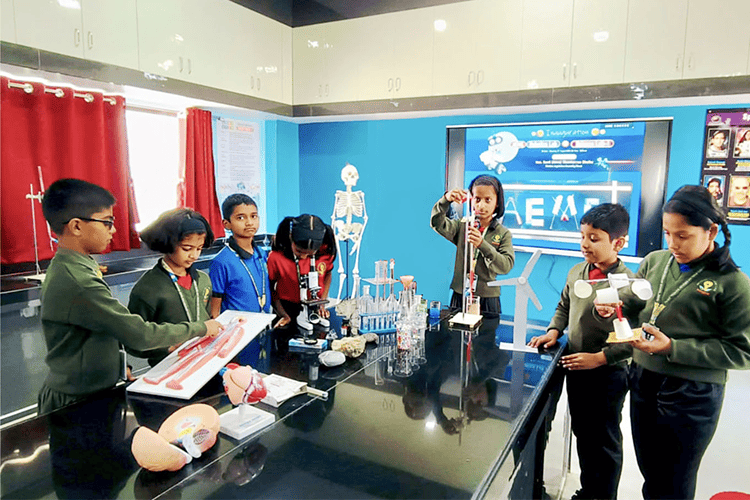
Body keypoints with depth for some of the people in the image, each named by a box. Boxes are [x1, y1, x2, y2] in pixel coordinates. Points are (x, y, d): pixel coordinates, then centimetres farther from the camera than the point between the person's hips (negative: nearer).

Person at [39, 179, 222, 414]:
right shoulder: (78, 283, -28)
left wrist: (120, 364, 9)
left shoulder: (69, 267, 3)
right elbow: (140, 335, -26)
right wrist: (200, 328, -15)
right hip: (77, 404, -9)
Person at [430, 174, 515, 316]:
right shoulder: (462, 226, 4)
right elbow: (437, 223, -10)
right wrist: (445, 200, -26)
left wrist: (482, 244, -26)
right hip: (460, 295, 1)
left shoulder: (503, 233, -1)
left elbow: (507, 265, -13)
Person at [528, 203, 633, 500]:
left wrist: (599, 358, -25)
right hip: (575, 368, 6)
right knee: (582, 433, 23)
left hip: (607, 374, -6)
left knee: (605, 442, 13)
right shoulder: (577, 272, -1)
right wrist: (553, 331, 0)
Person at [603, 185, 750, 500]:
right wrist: (615, 307, -9)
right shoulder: (655, 261, 0)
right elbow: (636, 304, 14)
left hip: (692, 395, -4)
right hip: (642, 380, 4)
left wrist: (672, 348, -22)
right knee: (650, 475, 22)